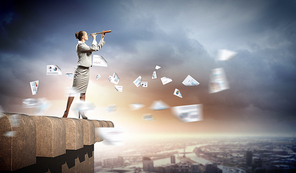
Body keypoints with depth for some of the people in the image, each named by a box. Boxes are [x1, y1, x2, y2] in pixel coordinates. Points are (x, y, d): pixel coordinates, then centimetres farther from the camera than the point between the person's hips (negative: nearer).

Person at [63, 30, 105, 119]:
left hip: (86, 71, 9)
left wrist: (102, 38, 20)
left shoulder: (85, 45, 19)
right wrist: (94, 39, -4)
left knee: (83, 92, 7)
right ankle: (66, 112, -7)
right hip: (81, 70, -9)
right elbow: (93, 48, -18)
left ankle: (81, 111, 9)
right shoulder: (80, 45, -7)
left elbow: (97, 47, 24)